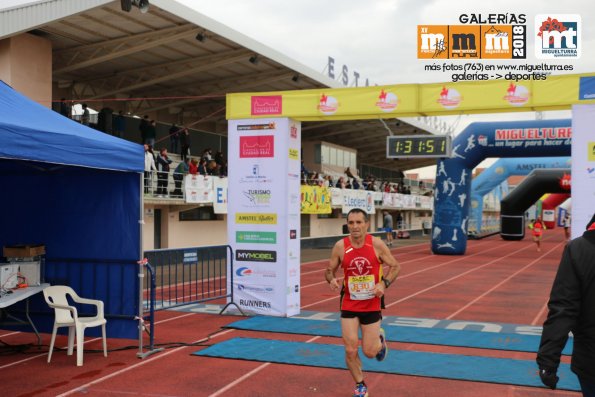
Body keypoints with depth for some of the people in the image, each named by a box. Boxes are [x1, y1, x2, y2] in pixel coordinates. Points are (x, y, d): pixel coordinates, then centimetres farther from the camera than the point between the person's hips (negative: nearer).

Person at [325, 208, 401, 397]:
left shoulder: (376, 244, -12)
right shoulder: (340, 246, -9)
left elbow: (395, 266, -1)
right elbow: (329, 270, 3)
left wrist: (384, 284, -18)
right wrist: (332, 279, -20)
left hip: (372, 305, -1)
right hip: (349, 305, 1)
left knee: (369, 352, 4)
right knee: (350, 350, -2)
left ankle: (379, 339, 41)